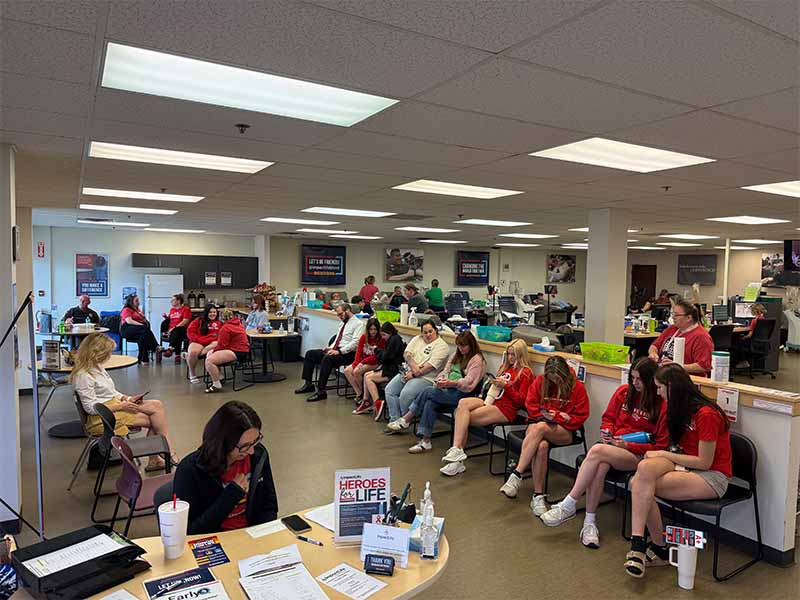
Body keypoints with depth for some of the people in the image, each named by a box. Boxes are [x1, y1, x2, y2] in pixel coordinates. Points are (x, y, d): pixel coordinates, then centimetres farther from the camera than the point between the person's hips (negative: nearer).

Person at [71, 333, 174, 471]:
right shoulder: (82, 376, -14)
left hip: (114, 404, 9)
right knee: (154, 420, -19)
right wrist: (121, 406, -18)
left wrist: (128, 399, 3)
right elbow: (91, 408, -18)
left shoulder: (97, 367, 14)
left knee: (157, 405, -13)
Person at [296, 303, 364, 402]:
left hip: (347, 354, -10)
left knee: (327, 359, -35)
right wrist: (331, 347, 5)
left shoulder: (358, 323, -7)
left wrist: (339, 351, -23)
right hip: (336, 351, 10)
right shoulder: (343, 324, 21)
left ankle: (321, 391, -30)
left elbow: (355, 342, -18)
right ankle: (308, 384, 4)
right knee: (309, 354, 2)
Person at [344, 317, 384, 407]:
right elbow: (359, 351, 3)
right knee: (347, 371, -13)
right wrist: (356, 363, -13)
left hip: (374, 363, -7)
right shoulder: (364, 337, 5)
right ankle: (359, 393, -8)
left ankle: (363, 393, -3)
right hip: (362, 361, 7)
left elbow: (377, 357, -14)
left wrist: (363, 362, -20)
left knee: (357, 372, -27)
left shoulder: (381, 339, -13)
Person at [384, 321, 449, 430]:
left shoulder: (441, 346, -6)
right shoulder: (417, 339, 15)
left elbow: (431, 365, -16)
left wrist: (414, 374, -17)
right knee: (389, 389, -10)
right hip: (408, 372, 7)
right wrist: (414, 366, -14)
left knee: (405, 394, -27)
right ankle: (394, 420, -5)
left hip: (425, 377, -7)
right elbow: (406, 353, 4)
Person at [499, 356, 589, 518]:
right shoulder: (540, 381, 7)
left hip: (563, 430, -2)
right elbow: (530, 404, 7)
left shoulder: (577, 387, 1)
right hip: (538, 423, 2)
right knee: (541, 446, -35)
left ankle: (516, 475, -36)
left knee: (540, 427, -36)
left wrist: (560, 417, -12)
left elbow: (581, 417, 1)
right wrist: (546, 414, -8)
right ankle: (538, 495, -27)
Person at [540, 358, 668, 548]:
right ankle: (589, 523, -22)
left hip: (638, 455, -4)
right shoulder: (624, 392, 9)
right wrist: (606, 430, -2)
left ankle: (568, 505, -24)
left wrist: (628, 445, -13)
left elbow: (660, 446, -3)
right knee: (600, 467, -33)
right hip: (613, 445, 4)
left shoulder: (662, 405, -4)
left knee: (597, 451, -33)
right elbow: (608, 417, 21)